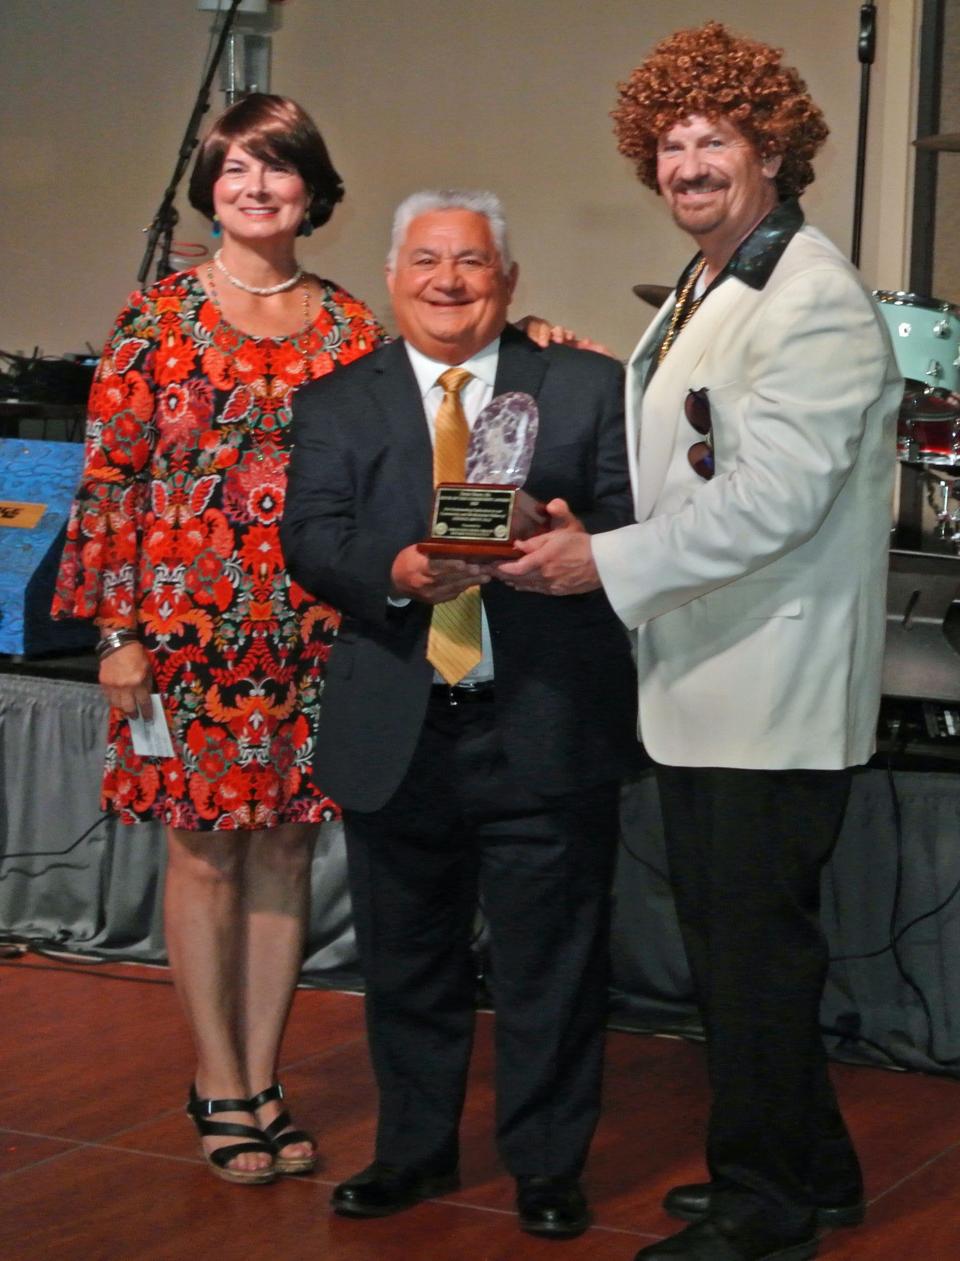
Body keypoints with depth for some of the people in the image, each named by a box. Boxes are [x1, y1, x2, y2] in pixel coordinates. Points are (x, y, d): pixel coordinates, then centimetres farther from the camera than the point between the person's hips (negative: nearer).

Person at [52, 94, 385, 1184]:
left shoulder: (351, 327, 8)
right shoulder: (157, 316, 0)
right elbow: (110, 476, -2)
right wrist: (119, 632, -7)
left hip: (310, 631, 3)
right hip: (188, 622, -2)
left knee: (285, 847, 7)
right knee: (203, 851, 2)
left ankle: (260, 1082, 18)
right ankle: (220, 1086, 14)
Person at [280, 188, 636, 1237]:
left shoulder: (588, 388, 4)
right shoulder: (335, 406, 8)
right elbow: (309, 540, -4)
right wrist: (394, 572, -23)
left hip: (546, 731, -2)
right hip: (394, 735, 2)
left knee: (549, 962, 6)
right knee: (407, 959, 15)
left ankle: (547, 1167, 23)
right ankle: (414, 1150, 33)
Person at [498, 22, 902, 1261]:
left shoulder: (813, 301, -16)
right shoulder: (703, 290, 15)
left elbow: (770, 499, -23)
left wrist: (608, 561, -19)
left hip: (775, 694, -10)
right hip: (700, 684, 10)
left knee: (755, 952, 0)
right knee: (723, 945, 18)